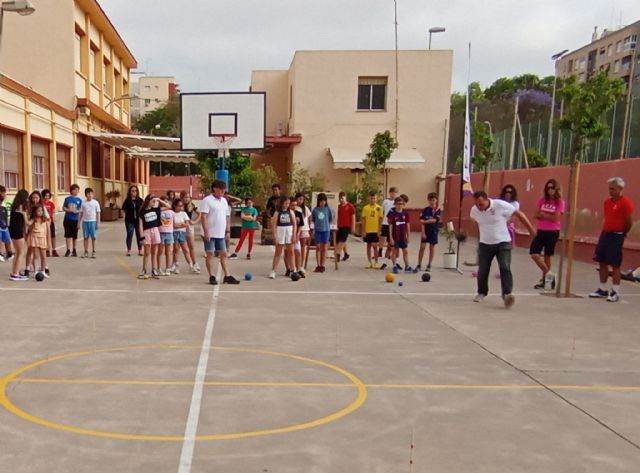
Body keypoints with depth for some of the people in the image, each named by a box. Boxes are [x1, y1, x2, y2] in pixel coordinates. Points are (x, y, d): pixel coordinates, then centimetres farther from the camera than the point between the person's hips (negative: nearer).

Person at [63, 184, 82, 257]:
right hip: (68, 219, 0)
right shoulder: (67, 199, 2)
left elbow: (80, 210, 2)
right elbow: (63, 208, 2)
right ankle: (68, 250, 4)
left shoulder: (79, 200, 2)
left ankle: (74, 250, 19)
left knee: (74, 236, 8)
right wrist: (71, 210, -12)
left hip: (75, 220, 0)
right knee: (68, 235, 0)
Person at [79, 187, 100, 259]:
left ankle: (93, 252, 9)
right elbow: (81, 213, 10)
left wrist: (98, 222, -4)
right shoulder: (83, 203, 6)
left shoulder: (95, 202, 1)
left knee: (93, 237, 1)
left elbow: (98, 213, 1)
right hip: (85, 221, 2)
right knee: (86, 237, 5)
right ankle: (86, 252, 11)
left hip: (93, 221, -2)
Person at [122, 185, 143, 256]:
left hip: (138, 220, 1)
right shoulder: (127, 201, 1)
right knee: (129, 235, 3)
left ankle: (140, 250, 15)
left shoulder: (140, 200, 3)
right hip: (129, 221, -1)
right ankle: (129, 250, 11)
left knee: (139, 235, 6)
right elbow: (124, 210, 3)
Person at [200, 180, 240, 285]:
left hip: (221, 234, 7)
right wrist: (206, 232, -20)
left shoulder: (224, 200, 12)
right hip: (210, 233, -7)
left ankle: (227, 276, 13)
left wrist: (227, 230, 14)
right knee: (210, 254, 1)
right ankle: (211, 277, 8)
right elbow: (203, 217, -15)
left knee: (224, 254, 8)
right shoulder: (207, 200, -10)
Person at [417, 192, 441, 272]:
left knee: (432, 248, 7)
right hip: (425, 231, 0)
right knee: (422, 247, -3)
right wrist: (423, 232, -12)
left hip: (434, 231, 0)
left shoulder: (438, 211, -4)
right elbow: (422, 222, -6)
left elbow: (434, 220, -16)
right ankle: (419, 265, 5)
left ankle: (429, 265, 18)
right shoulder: (425, 210, -1)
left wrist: (425, 221, -13)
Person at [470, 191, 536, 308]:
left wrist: (531, 229, -5)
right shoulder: (474, 210, -9)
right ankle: (481, 293, 27)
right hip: (485, 244, 3)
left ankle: (507, 294, -21)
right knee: (482, 270, 6)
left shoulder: (500, 205, -21)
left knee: (505, 268, -18)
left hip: (503, 243, -3)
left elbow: (519, 214, -10)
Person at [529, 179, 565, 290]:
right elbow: (536, 215, -1)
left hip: (553, 232, -3)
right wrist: (549, 216, -14)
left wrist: (543, 214, -7)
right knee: (534, 254, -8)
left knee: (547, 256, 4)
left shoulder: (560, 202, -5)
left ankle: (545, 279, 16)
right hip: (541, 231, 3)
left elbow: (556, 218, -15)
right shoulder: (542, 200, 5)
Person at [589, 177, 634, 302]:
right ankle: (602, 289, 19)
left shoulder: (625, 202, -12)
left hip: (616, 236, -8)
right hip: (605, 234, 8)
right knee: (602, 262, 10)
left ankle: (615, 292, 3)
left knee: (615, 265, -4)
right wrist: (604, 232, 10)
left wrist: (622, 233, 1)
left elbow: (629, 222, -12)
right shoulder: (607, 202, 12)